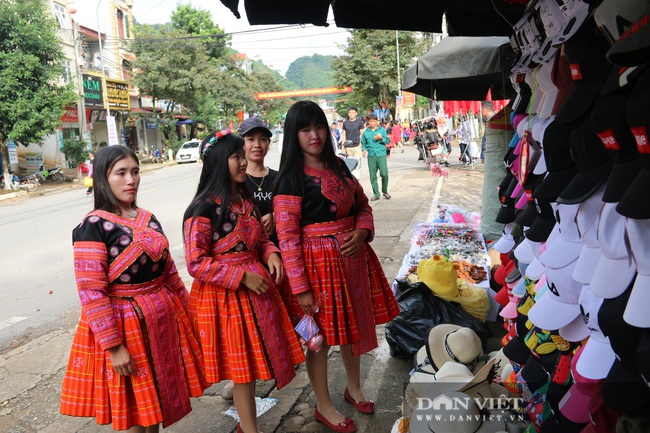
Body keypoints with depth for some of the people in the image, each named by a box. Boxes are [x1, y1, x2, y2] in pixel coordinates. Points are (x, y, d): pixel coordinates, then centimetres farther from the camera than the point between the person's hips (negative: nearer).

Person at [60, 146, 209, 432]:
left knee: (158, 397, 19)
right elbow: (91, 293, -19)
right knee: (133, 408, 10)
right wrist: (113, 346, -19)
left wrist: (187, 311, 14)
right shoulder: (93, 227, -15)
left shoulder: (149, 220, 6)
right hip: (123, 324, -6)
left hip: (163, 319, 6)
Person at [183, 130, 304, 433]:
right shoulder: (204, 209, -17)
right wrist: (242, 277, -20)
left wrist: (271, 254, -5)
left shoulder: (245, 199, 6)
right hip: (224, 295, -7)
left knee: (251, 361, 17)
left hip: (254, 287, 7)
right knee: (242, 368, 4)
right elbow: (196, 264, -18)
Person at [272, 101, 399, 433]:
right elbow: (287, 236, -17)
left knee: (353, 325, 20)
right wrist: (300, 288, -18)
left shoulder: (338, 167, 7)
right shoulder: (291, 178, -13)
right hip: (317, 262, -6)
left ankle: (354, 388, 44)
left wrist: (362, 232, -6)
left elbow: (363, 204, 16)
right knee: (320, 337, 7)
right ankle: (324, 406, 29)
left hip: (350, 257, 7)